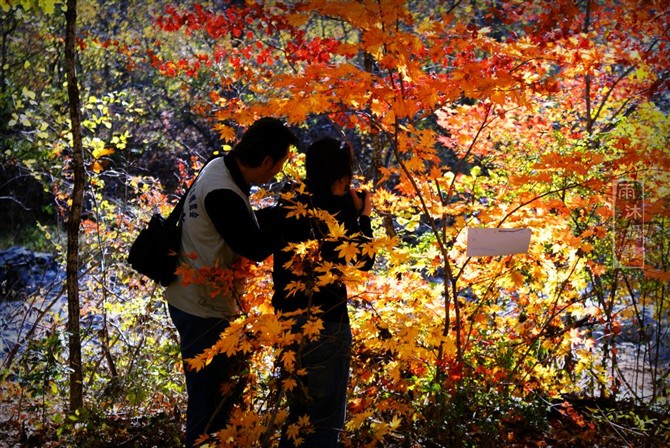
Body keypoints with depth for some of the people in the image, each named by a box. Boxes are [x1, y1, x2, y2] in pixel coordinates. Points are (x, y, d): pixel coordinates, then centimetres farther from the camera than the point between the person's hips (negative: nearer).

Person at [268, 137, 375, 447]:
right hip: (326, 322, -7)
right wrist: (364, 216, 4)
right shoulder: (338, 210, -14)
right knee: (324, 420, 4)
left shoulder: (289, 206, 4)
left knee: (297, 409, 22)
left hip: (289, 319, 7)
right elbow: (365, 261, -6)